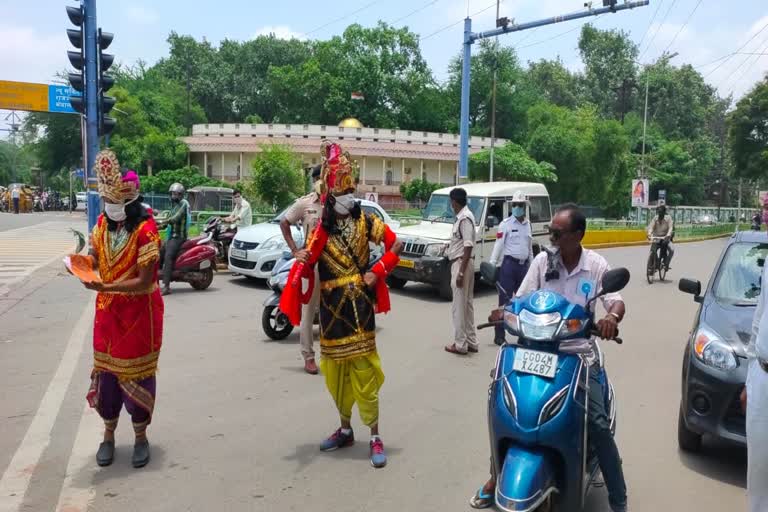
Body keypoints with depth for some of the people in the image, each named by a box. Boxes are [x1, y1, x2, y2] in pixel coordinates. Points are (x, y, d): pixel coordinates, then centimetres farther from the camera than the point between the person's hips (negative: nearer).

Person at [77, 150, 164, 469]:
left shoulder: (145, 230, -20)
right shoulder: (103, 223, 0)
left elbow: (144, 281, -22)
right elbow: (95, 257, 8)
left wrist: (103, 286, -33)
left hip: (139, 312, -5)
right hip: (107, 311, 6)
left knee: (136, 374, 5)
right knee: (106, 371, 12)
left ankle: (140, 437, 24)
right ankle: (108, 435, 29)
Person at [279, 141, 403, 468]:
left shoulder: (365, 220, -2)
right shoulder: (320, 228, 2)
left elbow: (395, 245, 4)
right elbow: (307, 266, -4)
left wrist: (377, 273, -6)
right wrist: (302, 261, -27)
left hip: (359, 304, -3)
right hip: (331, 307, 3)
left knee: (364, 372, -4)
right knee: (335, 372, 12)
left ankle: (375, 437, 5)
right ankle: (345, 430, 29)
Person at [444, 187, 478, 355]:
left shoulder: (465, 218, -19)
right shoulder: (463, 216, 10)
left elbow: (468, 247, -23)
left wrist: (461, 272, -23)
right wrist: (450, 247, 36)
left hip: (461, 264, -10)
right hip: (462, 264, 10)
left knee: (459, 306, -3)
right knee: (467, 304, 14)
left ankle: (460, 345, 4)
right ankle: (471, 342, 22)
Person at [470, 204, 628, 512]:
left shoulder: (596, 265, -2)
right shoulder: (542, 260, 0)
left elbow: (616, 302, -8)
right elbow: (521, 300, -2)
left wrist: (611, 317, -32)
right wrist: (505, 311, -24)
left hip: (579, 354, -2)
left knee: (598, 424, -11)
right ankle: (496, 476, 16)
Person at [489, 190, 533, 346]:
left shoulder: (528, 224, 14)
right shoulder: (506, 224, -3)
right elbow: (498, 245, -9)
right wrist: (491, 265, -17)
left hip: (524, 265, 6)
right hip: (509, 264, -6)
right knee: (505, 300, -5)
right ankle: (499, 335, -1)